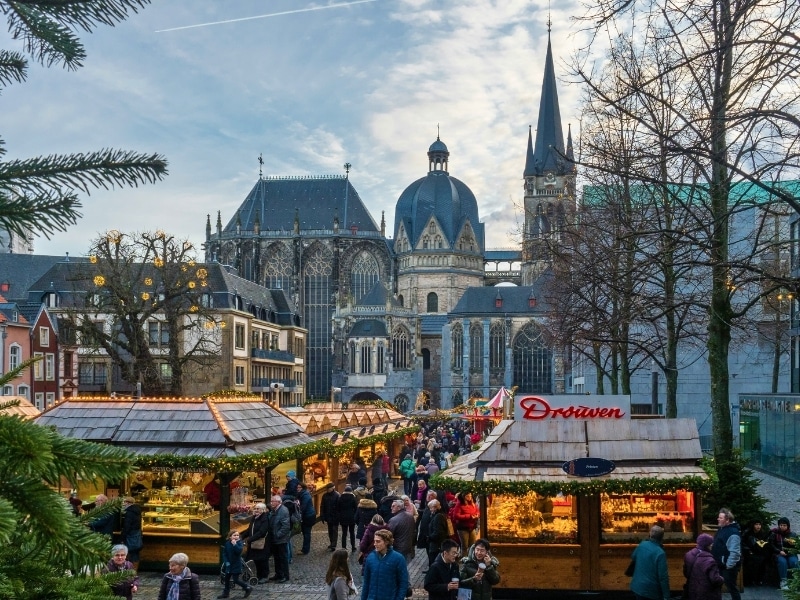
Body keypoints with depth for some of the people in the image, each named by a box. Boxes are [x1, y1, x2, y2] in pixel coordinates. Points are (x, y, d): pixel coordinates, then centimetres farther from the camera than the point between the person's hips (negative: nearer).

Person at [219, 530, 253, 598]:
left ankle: (248, 588, 7)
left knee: (236, 580, -7)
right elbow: (224, 553, 3)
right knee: (227, 578, 13)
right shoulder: (227, 543, 0)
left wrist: (235, 544, -34)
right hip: (229, 564, 6)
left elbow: (239, 551, -29)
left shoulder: (239, 543, -12)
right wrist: (226, 562, -7)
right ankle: (226, 593, 28)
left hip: (236, 565, -6)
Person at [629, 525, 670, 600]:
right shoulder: (660, 553, -23)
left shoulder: (642, 545, -3)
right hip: (651, 591, -6)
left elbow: (633, 557, 18)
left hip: (637, 587, 6)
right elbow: (663, 576, -22)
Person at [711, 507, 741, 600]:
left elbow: (734, 552, -27)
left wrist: (729, 566, -26)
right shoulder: (722, 529, 9)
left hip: (728, 566, -10)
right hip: (719, 565, 10)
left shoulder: (733, 533, -23)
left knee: (732, 587, 1)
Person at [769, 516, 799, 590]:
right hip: (779, 554, -2)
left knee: (793, 562, -32)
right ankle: (783, 582, -34)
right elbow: (771, 545, 2)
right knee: (782, 561, -35)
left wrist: (794, 544, -11)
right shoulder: (774, 533, 7)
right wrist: (779, 551, -12)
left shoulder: (793, 534, 12)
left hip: (791, 554, 2)